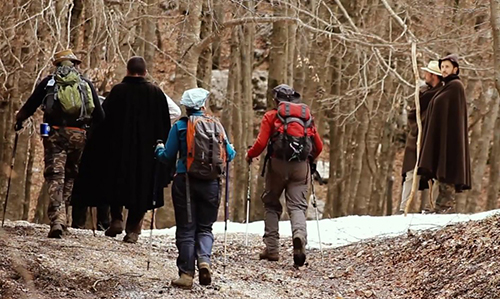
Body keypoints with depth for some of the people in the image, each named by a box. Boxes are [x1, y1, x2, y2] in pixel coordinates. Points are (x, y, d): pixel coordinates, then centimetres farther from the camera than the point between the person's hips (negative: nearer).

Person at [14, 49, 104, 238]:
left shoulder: (48, 82, 7)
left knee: (55, 176, -6)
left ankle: (57, 219, -21)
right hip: (78, 135, 2)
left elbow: (30, 105, 10)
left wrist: (18, 119, 29)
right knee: (70, 176, 16)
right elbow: (99, 116, 10)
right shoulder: (86, 84, 12)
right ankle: (61, 215, 13)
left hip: (55, 133, -2)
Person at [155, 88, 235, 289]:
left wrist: (159, 149, 23)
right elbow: (229, 154, 11)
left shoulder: (180, 126, -3)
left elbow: (168, 157, 1)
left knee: (186, 229, 5)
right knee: (205, 227, 15)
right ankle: (204, 259, -11)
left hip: (185, 181, -2)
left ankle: (186, 274, 3)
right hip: (211, 184, 2)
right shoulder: (217, 126, 3)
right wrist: (232, 151, 35)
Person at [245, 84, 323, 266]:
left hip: (278, 164, -2)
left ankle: (272, 248, 8)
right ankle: (299, 236, -31)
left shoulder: (271, 116, 6)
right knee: (297, 205, 0)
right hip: (301, 167, 2)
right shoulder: (307, 116, 16)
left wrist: (250, 155, 16)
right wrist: (311, 159, 33)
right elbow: (319, 146, 14)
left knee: (271, 204, 13)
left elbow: (261, 143, -3)